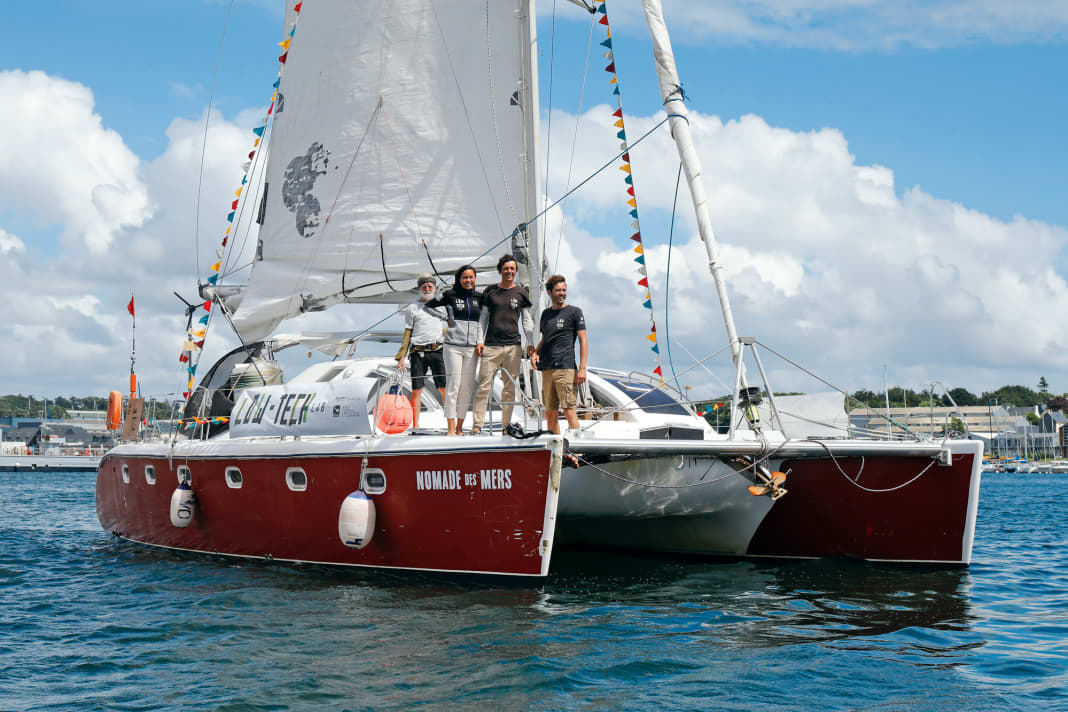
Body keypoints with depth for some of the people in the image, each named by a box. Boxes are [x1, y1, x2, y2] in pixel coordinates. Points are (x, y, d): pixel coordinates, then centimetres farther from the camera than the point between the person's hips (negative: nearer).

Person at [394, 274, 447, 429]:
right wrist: (401, 357, 2)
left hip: (436, 351, 1)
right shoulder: (412, 308, 9)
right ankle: (415, 426, 3)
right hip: (418, 353, -1)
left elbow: (445, 331, 21)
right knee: (416, 390, -1)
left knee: (445, 388, -5)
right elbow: (407, 334, 9)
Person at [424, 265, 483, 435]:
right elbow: (428, 306, 10)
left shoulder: (479, 297, 10)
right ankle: (451, 428, -6)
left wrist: (481, 342, 11)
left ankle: (459, 428, 10)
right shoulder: (450, 295, 2)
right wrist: (445, 319, 6)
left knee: (467, 388, 3)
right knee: (453, 387, -7)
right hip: (453, 346, -3)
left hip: (472, 347, 3)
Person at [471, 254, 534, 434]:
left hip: (513, 346, 1)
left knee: (510, 387, 3)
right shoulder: (490, 291, 10)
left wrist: (530, 344, 5)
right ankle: (477, 424, -6)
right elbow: (483, 318, 13)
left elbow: (527, 320, 14)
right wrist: (479, 341, 3)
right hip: (491, 345, -1)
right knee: (484, 385, -7)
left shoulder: (521, 292, 11)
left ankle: (506, 425, 9)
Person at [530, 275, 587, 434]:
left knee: (569, 411, -11)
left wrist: (582, 368, -11)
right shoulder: (546, 314, 17)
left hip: (566, 367, -6)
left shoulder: (574, 312, 2)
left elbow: (583, 340, -2)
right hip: (547, 369, 6)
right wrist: (535, 353, 5)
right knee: (550, 413, 7)